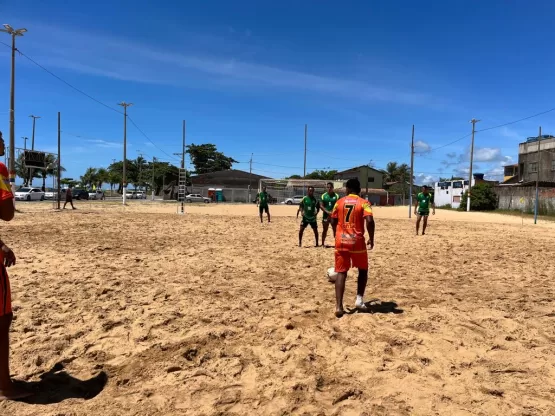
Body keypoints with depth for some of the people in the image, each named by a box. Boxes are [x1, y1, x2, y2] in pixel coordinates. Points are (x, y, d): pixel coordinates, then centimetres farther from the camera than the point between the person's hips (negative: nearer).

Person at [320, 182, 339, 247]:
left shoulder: (336, 196, -1)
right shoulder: (324, 195, 2)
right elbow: (321, 206, -2)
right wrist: (327, 212, -16)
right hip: (326, 215, 1)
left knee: (335, 230, 2)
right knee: (324, 230, 8)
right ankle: (323, 243, 17)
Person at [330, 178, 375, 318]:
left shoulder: (339, 202, 6)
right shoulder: (363, 202, -3)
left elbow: (333, 221, 11)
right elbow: (369, 221, -17)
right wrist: (371, 238, -4)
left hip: (341, 241, 2)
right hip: (357, 241, -2)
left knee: (341, 272, 4)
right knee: (363, 270, 20)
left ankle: (339, 306, -6)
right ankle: (359, 300, 13)